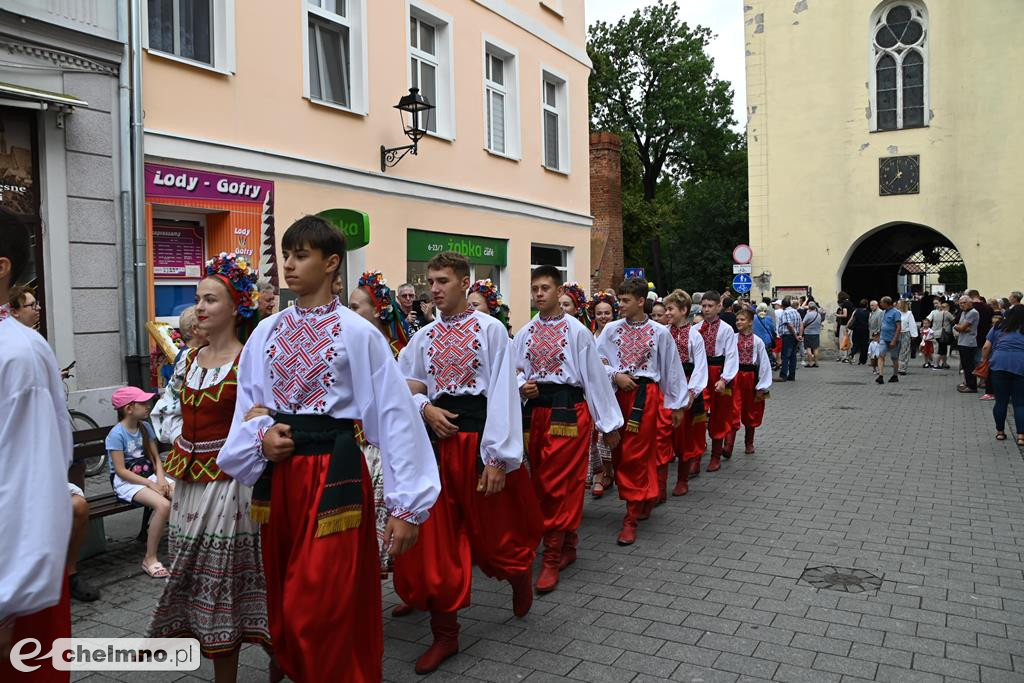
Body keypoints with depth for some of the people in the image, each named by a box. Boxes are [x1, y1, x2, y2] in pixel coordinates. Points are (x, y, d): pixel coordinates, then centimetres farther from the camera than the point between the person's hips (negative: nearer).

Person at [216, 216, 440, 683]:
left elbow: (394, 416, -11)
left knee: (326, 608, 0)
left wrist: (406, 504, -14)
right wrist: (261, 437, -11)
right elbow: (247, 407, 13)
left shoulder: (357, 333, -9)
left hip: (332, 474, -5)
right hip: (276, 476, 5)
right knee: (285, 606, 17)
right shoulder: (266, 332, 7)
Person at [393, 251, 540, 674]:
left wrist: (499, 458, -16)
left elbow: (503, 394, -11)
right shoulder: (423, 337, 10)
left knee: (495, 532, 10)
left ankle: (520, 577, 46)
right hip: (435, 441, 5)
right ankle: (445, 633, 22)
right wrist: (425, 408, -9)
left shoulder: (490, 329, -5)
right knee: (434, 541, 6)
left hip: (477, 439, -4)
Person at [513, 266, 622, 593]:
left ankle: (552, 557, 7)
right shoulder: (524, 333, 8)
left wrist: (609, 423, -2)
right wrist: (522, 386, -13)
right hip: (534, 410, 5)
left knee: (561, 483, -3)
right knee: (541, 483, 12)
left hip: (568, 409, -5)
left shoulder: (577, 331, -5)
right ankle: (566, 546, 29)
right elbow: (517, 372, 12)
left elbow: (594, 375, -4)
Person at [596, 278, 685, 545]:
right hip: (617, 394, 3)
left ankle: (631, 518, 6)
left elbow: (672, 369, 4)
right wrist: (615, 375, -14)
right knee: (618, 453, 10)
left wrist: (677, 403, 7)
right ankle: (645, 498, 32)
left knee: (636, 455, -3)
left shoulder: (660, 332, -3)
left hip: (645, 395, -3)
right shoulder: (611, 329, 1)